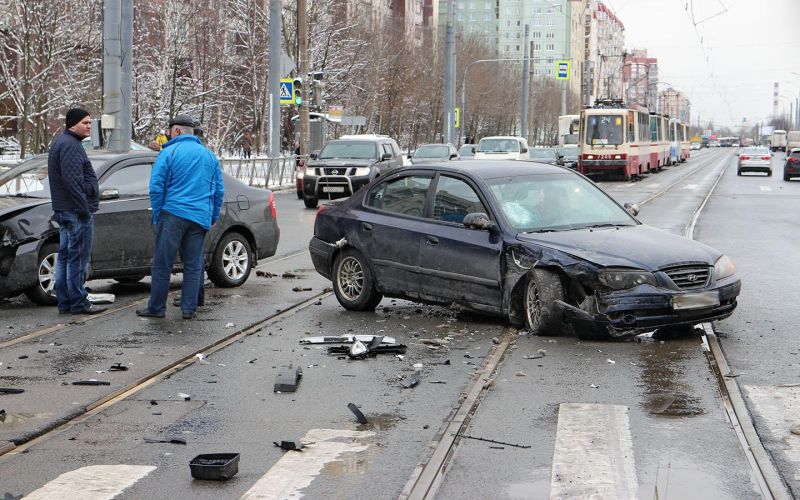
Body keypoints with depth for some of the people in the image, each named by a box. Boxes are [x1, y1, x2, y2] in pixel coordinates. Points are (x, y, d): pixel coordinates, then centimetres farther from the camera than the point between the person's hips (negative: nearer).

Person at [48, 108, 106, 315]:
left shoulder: (61, 143, 19)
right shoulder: (70, 146, -15)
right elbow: (72, 181, -23)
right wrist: (84, 208, -20)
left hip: (63, 210, 11)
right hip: (77, 211, -11)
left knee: (65, 256, 11)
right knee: (78, 258, -6)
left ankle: (64, 302, 16)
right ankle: (78, 303, -3)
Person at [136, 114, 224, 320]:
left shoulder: (169, 153, -3)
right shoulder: (209, 155, 14)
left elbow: (156, 187, -6)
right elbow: (219, 190, 17)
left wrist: (157, 215, 2)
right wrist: (213, 217, 22)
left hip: (173, 215, -5)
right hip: (200, 218, 5)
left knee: (162, 264, 1)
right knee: (194, 265, 8)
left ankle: (156, 307, 4)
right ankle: (189, 309, 8)